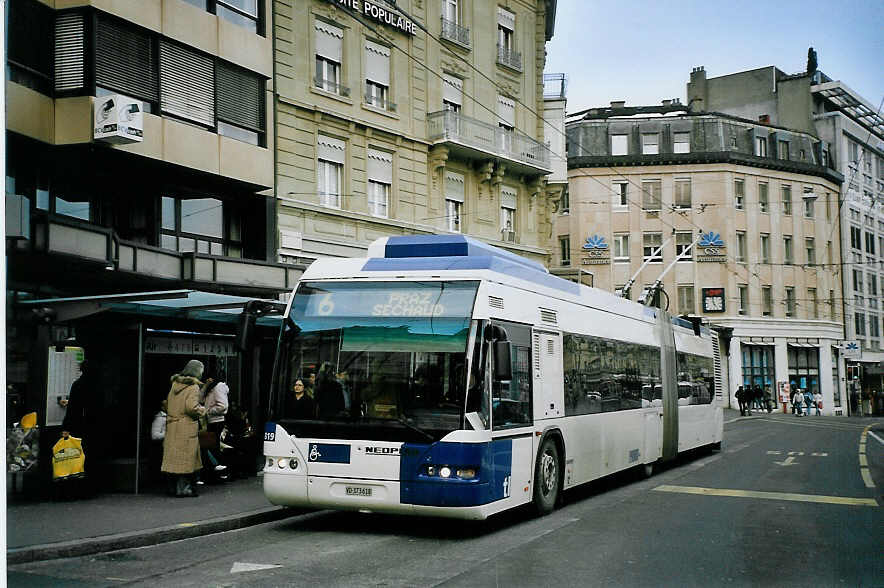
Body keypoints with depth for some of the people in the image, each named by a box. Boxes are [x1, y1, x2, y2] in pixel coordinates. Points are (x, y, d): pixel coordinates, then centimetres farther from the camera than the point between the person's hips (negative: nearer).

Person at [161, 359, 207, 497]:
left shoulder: (175, 384, 11)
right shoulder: (193, 387, -12)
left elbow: (167, 404, 17)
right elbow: (192, 407, -20)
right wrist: (202, 410, -3)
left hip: (172, 426, 7)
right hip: (187, 428, -7)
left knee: (174, 457, 12)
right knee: (186, 457, 0)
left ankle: (173, 487, 19)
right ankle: (183, 487, 0)